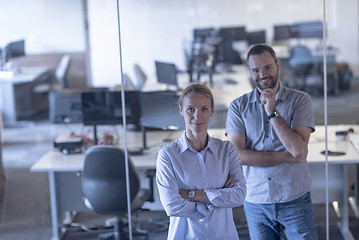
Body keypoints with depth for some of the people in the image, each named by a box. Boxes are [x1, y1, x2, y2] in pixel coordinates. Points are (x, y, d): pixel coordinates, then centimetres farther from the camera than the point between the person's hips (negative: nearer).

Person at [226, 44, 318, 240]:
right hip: (256, 202, 1)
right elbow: (238, 155, -9)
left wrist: (272, 113, -15)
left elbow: (299, 149, -13)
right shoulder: (238, 106, 1)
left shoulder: (300, 100, -2)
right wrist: (287, 157, -12)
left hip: (295, 200, -1)